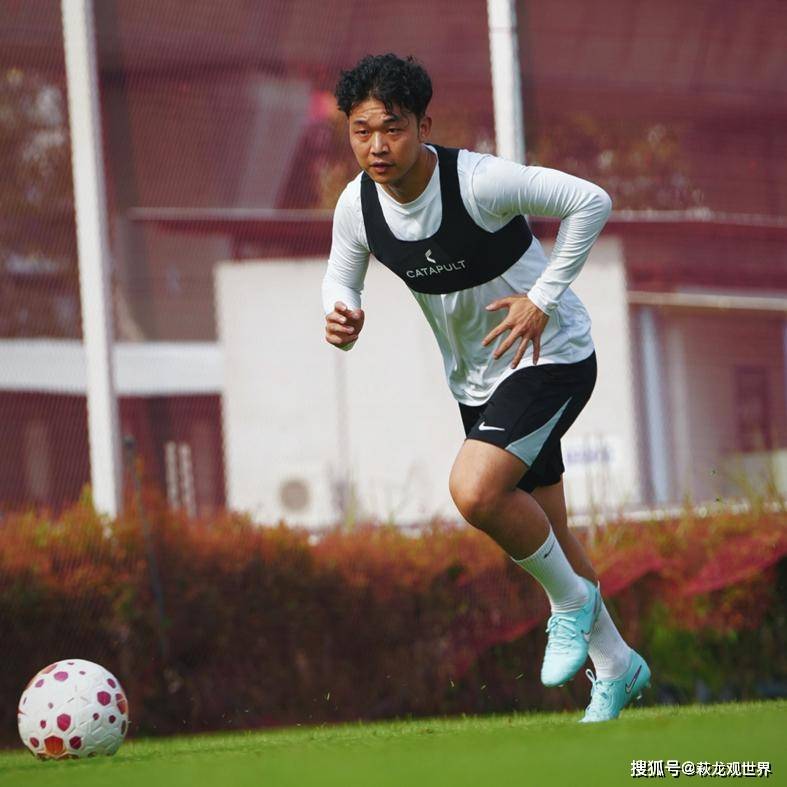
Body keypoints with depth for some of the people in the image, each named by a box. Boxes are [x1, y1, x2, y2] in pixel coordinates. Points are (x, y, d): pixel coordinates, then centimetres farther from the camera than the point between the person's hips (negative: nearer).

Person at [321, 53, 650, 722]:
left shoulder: (478, 181, -27)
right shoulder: (358, 205, -10)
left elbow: (591, 202, -21)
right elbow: (341, 275, 7)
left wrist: (543, 298, -22)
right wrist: (342, 318, -17)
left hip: (551, 357, -7)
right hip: (476, 381, 7)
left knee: (475, 491, -28)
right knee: (540, 534, 15)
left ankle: (571, 598, -1)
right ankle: (616, 668, 35)